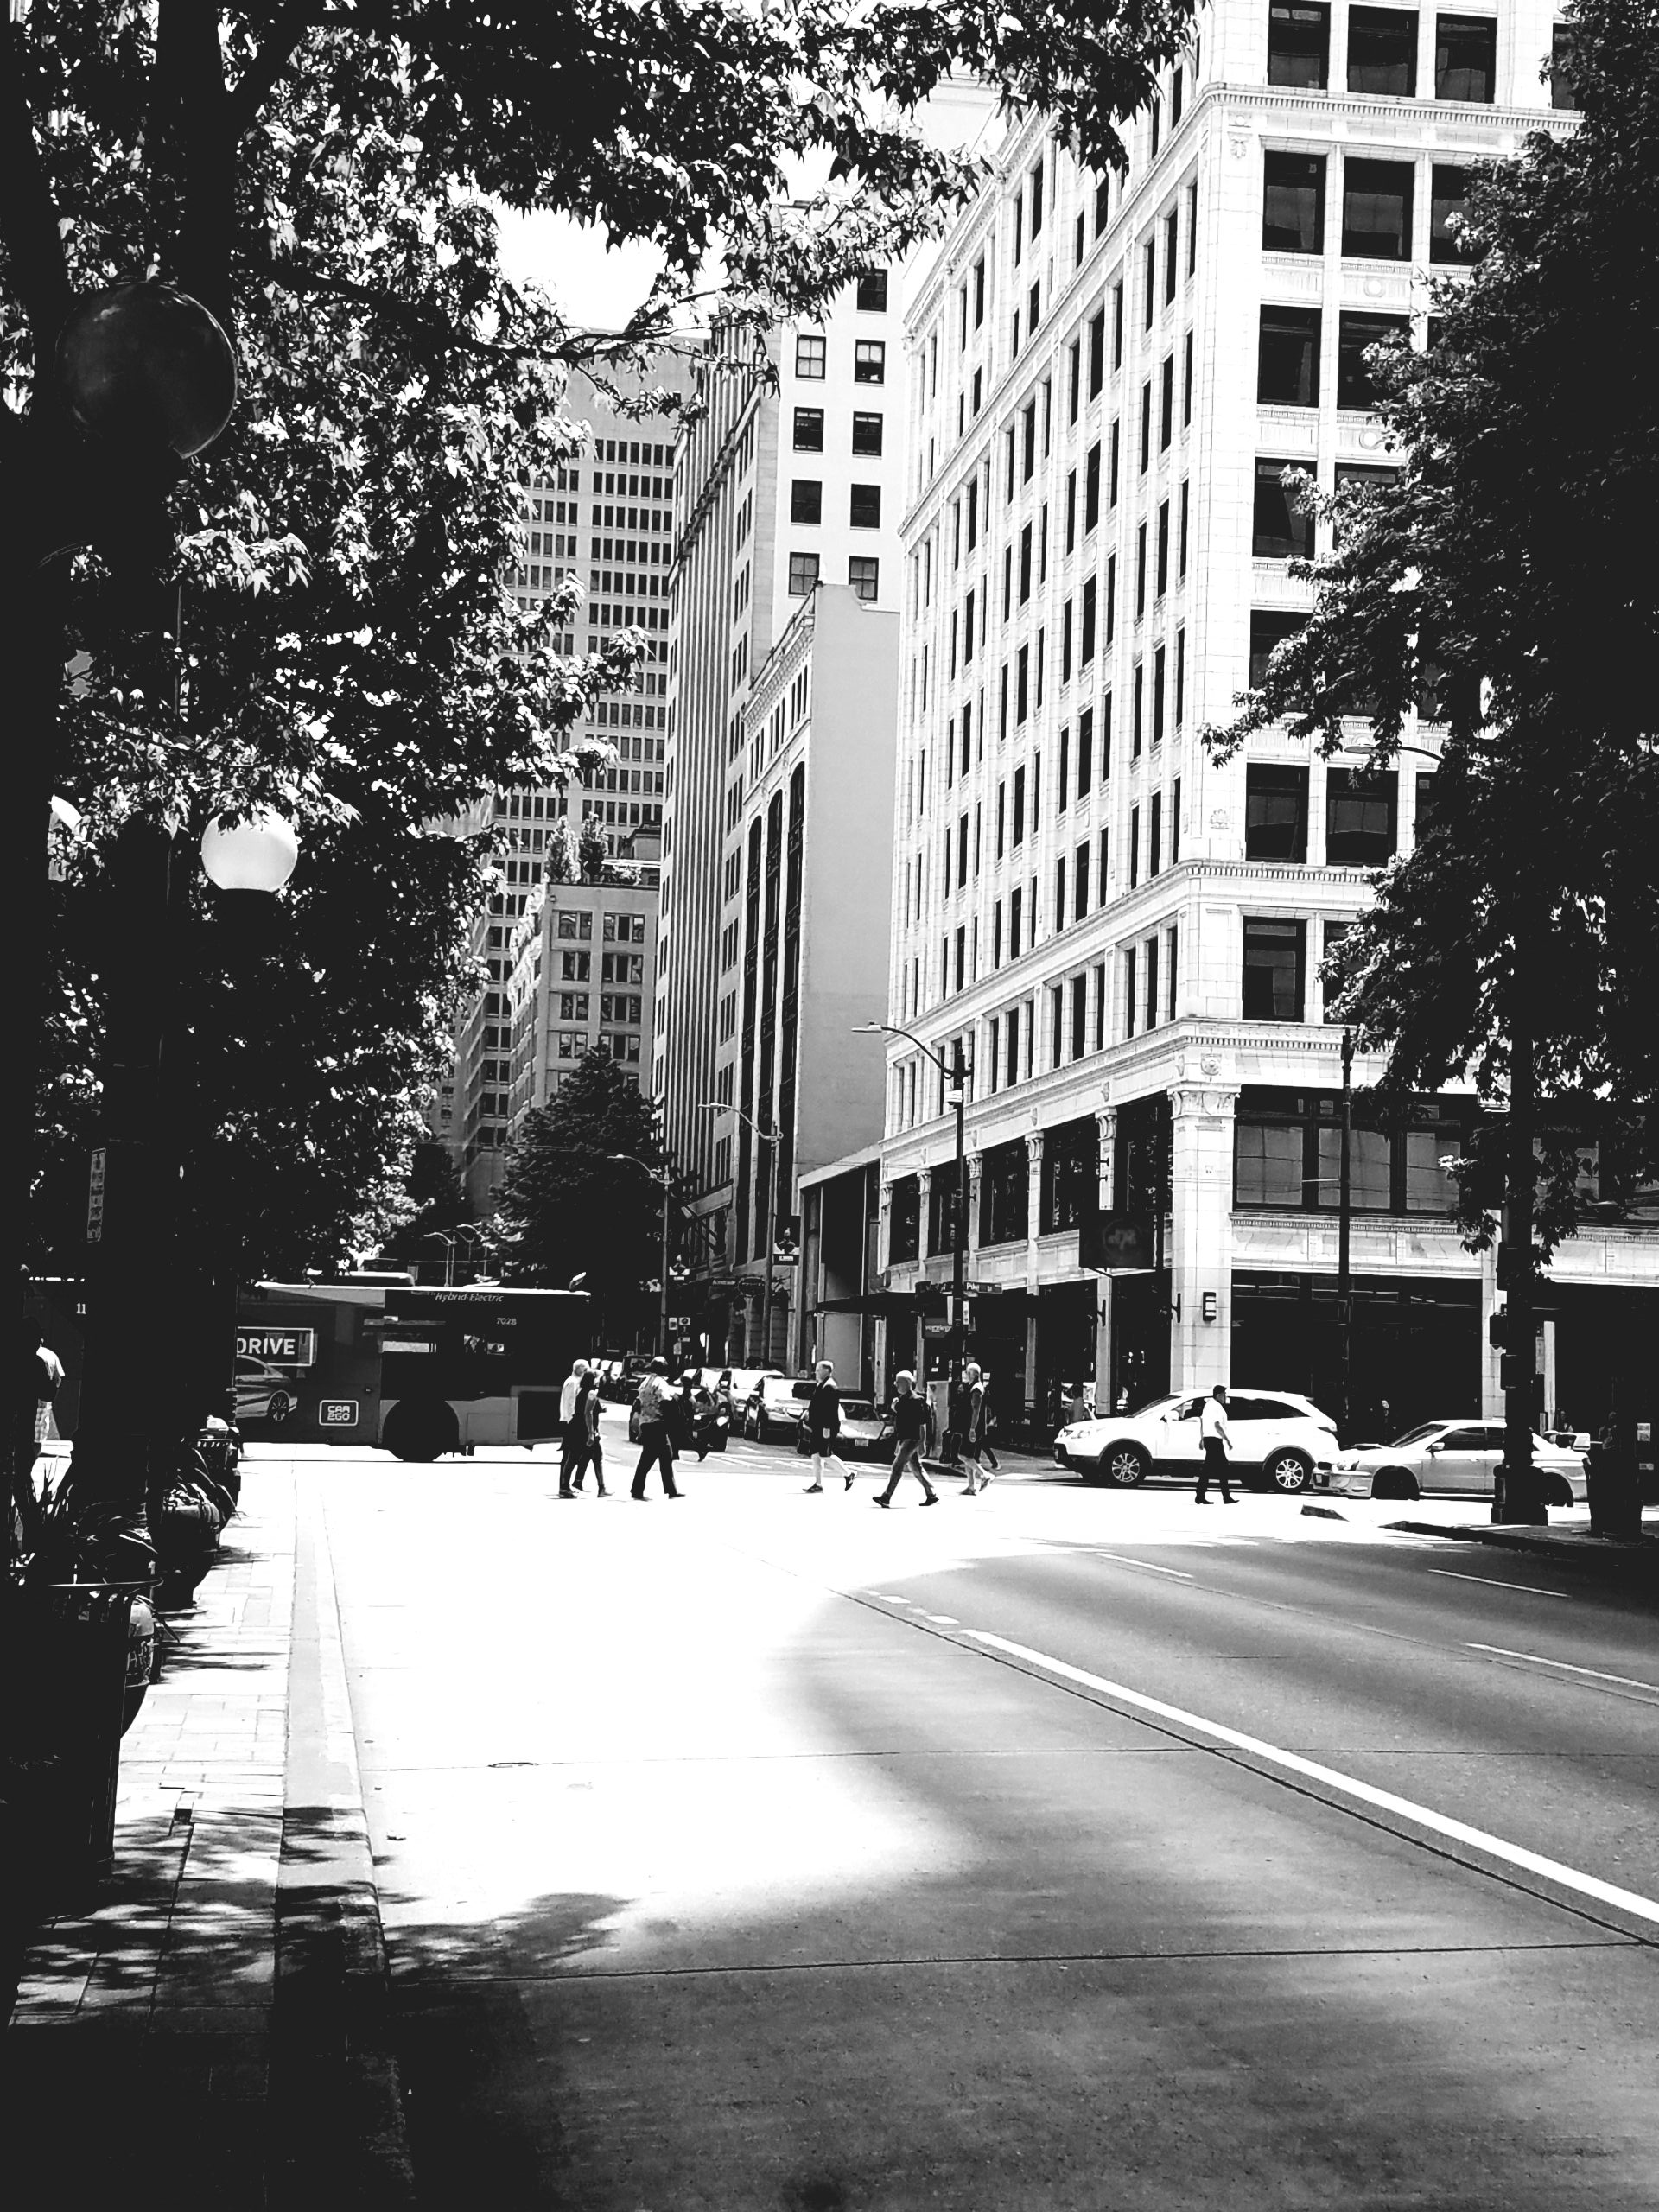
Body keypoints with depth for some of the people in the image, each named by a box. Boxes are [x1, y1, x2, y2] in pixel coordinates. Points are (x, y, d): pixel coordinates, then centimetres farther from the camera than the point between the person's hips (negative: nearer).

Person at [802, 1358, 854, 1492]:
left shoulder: (829, 1387, -18)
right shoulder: (818, 1385, 12)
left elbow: (831, 1409, -22)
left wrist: (827, 1428, -24)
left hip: (826, 1428, -10)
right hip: (816, 1427, 10)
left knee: (825, 1456, -6)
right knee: (815, 1455, 9)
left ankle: (847, 1474, 9)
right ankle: (818, 1483, 14)